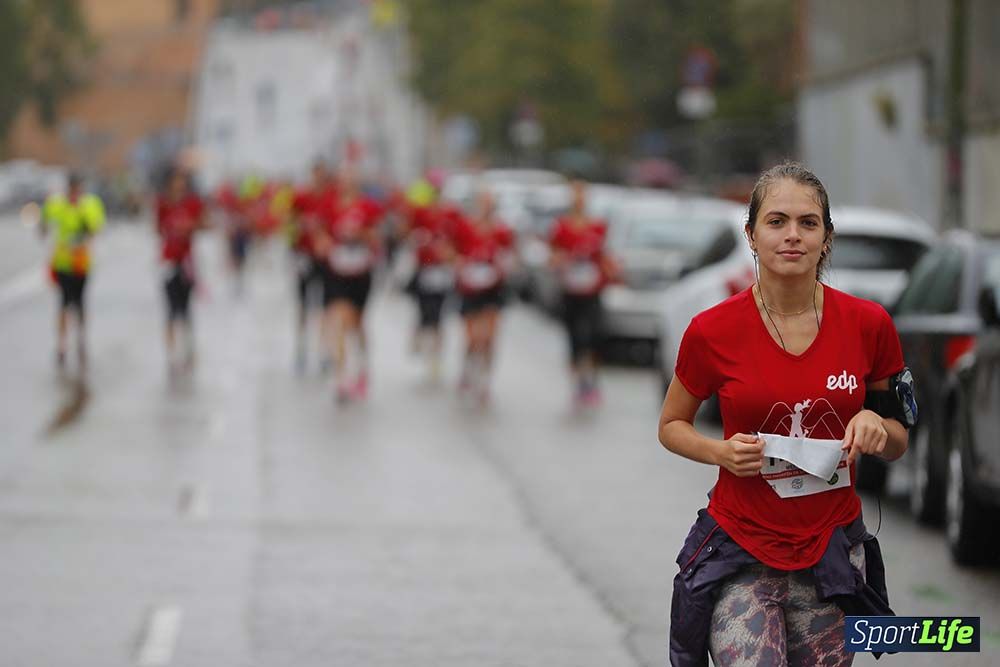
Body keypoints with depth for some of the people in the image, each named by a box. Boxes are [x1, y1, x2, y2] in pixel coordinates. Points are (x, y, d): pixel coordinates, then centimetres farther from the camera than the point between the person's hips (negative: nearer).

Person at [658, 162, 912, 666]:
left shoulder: (868, 324, -2)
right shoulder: (713, 331, -7)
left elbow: (897, 445, 11)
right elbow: (672, 426, 9)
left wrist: (877, 426, -12)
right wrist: (722, 452, -12)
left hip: (832, 551, 2)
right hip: (740, 552, -2)